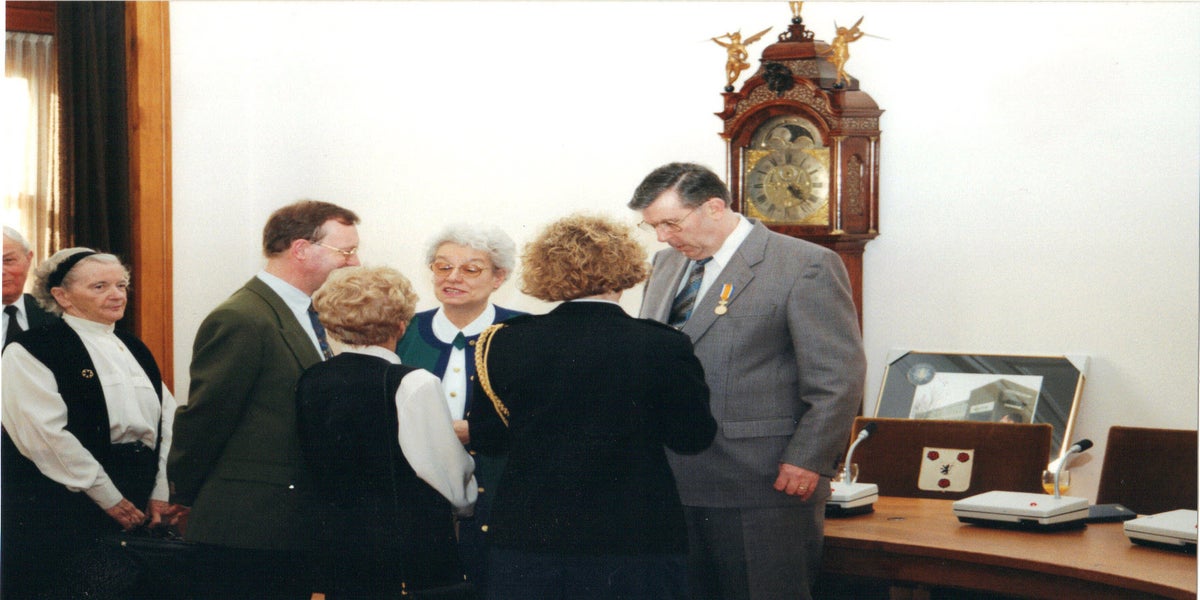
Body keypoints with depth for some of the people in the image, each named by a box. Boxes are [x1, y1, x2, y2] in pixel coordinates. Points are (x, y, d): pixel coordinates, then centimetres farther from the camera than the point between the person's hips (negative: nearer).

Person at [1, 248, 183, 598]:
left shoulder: (134, 349, 17)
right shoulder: (30, 352, -5)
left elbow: (168, 420, 11)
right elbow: (47, 435, -14)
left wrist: (159, 495, -1)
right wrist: (109, 498, -14)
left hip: (138, 511, 6)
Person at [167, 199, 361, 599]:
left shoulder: (306, 318, 14)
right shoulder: (242, 320, -16)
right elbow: (203, 421, -13)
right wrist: (184, 499, -4)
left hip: (295, 531, 9)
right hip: (248, 531, -9)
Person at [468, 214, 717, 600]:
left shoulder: (507, 342, -4)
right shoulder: (662, 347, -11)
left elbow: (486, 439, 5)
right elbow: (692, 438, -3)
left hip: (526, 541, 2)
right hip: (633, 539, -2)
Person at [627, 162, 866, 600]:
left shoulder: (805, 266, -8)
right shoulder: (667, 262, 15)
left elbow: (839, 377, -10)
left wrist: (807, 461, -14)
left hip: (764, 483, -6)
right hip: (674, 480, 7)